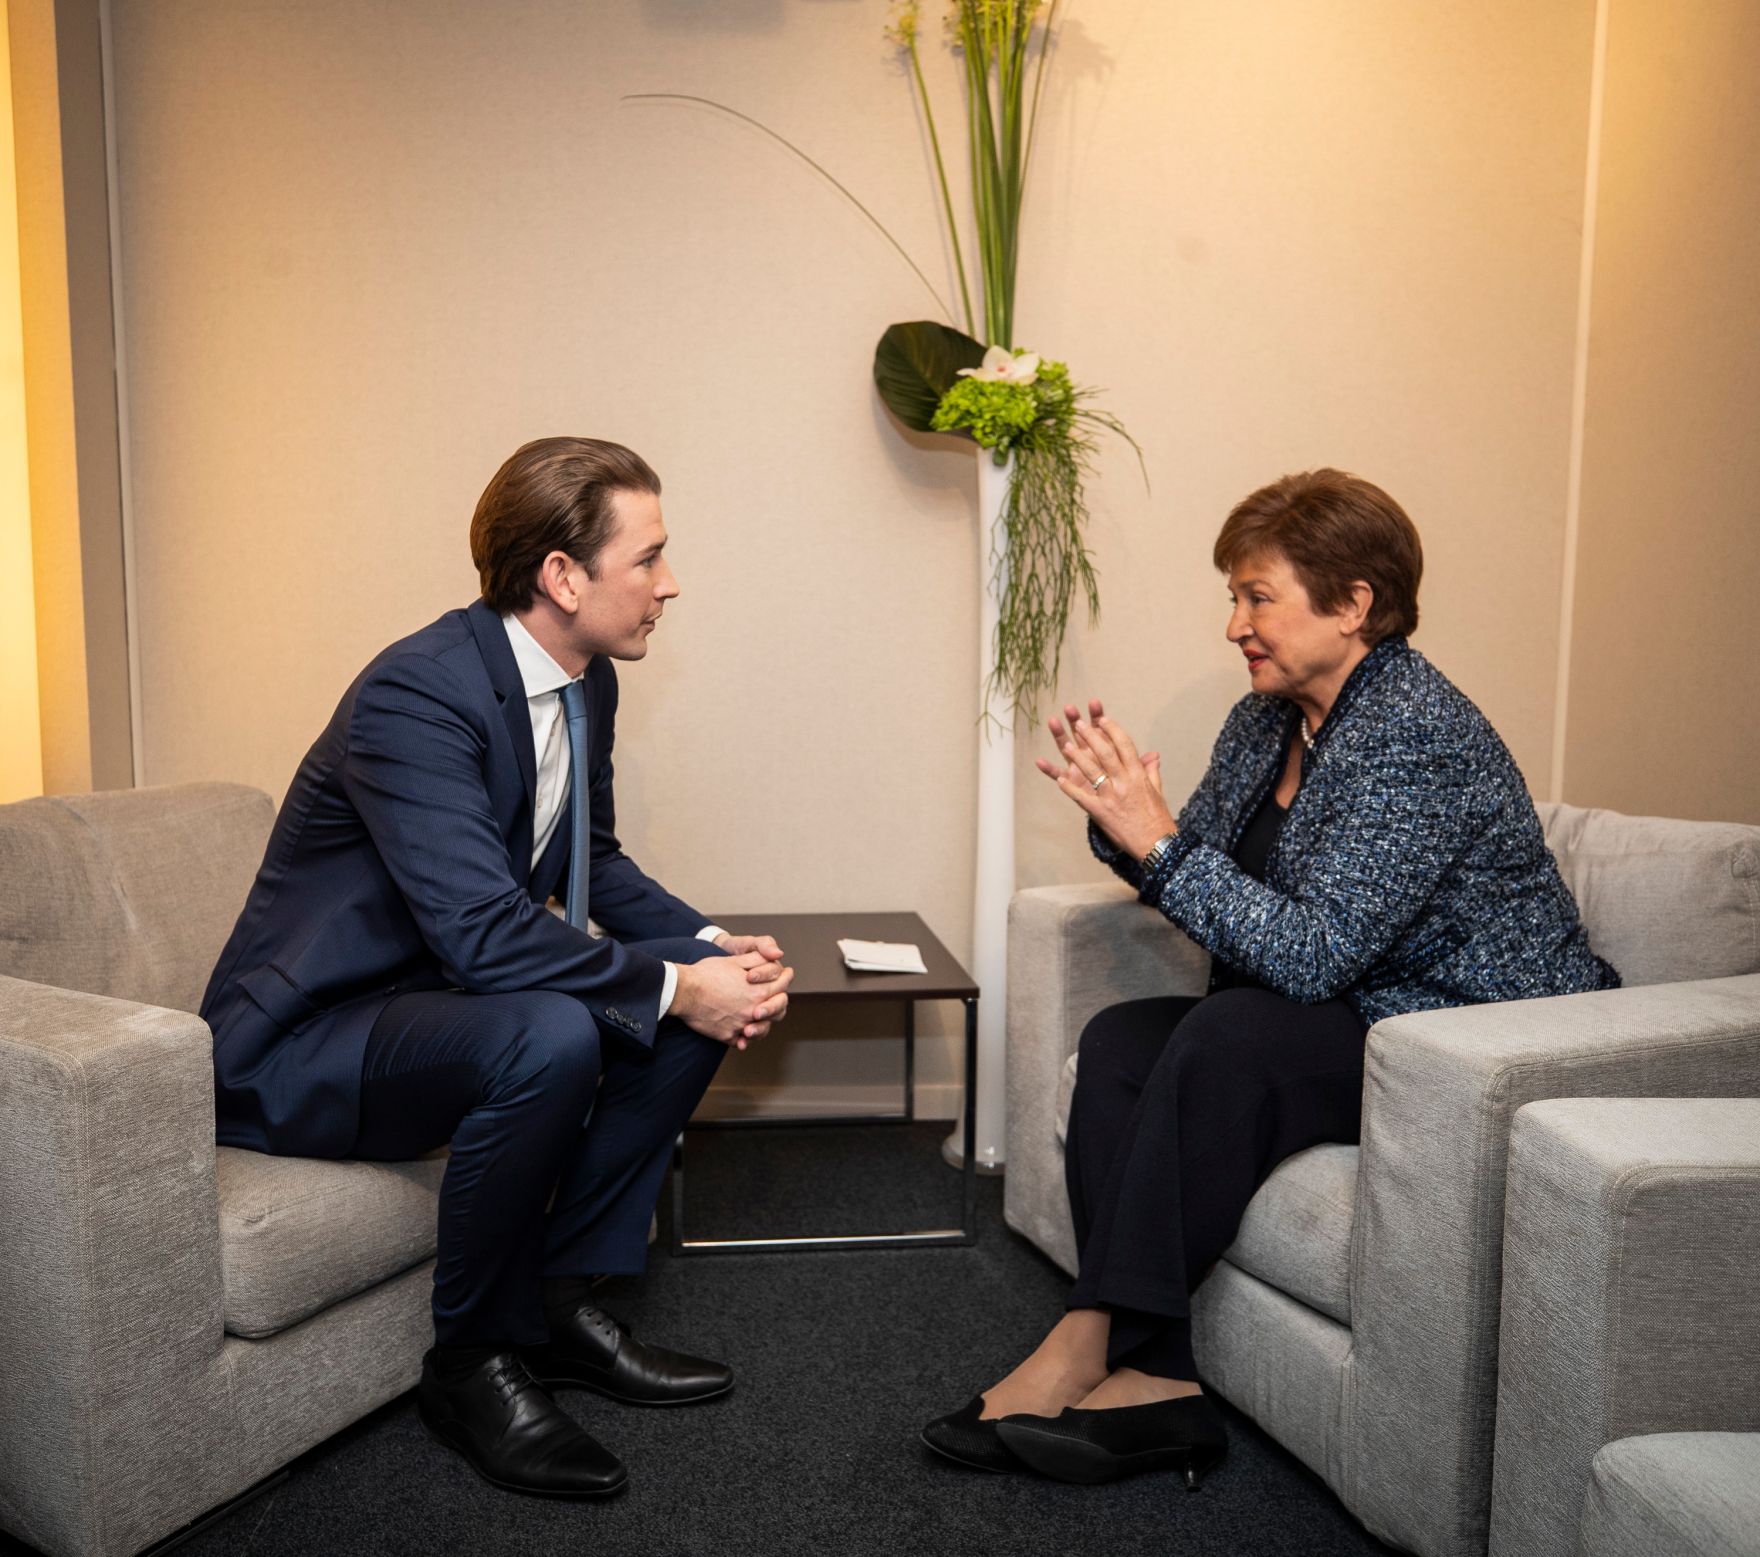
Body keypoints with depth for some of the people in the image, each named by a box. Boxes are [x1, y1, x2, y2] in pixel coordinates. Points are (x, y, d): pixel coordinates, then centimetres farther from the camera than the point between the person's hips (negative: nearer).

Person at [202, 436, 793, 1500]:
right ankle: (473, 1362, -10)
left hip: (441, 998, 9)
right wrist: (675, 985, -27)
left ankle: (560, 1297, 6)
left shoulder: (586, 683, 1)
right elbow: (483, 934, -34)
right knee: (548, 1037, -35)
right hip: (303, 1044, -9)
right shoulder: (416, 696, -26)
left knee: (704, 990, -3)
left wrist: (712, 948, -6)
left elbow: (596, 863, 11)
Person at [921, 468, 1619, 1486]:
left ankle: (1092, 1346, -18)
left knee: (1231, 1036, -30)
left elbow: (1312, 955, -29)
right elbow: (1211, 884, 8)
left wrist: (1158, 841, -29)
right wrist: (1124, 819, -11)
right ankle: (1152, 1378, -16)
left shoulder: (1418, 738, -22)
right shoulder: (1268, 719, 5)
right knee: (1120, 1039, -11)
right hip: (1352, 1022, 9)